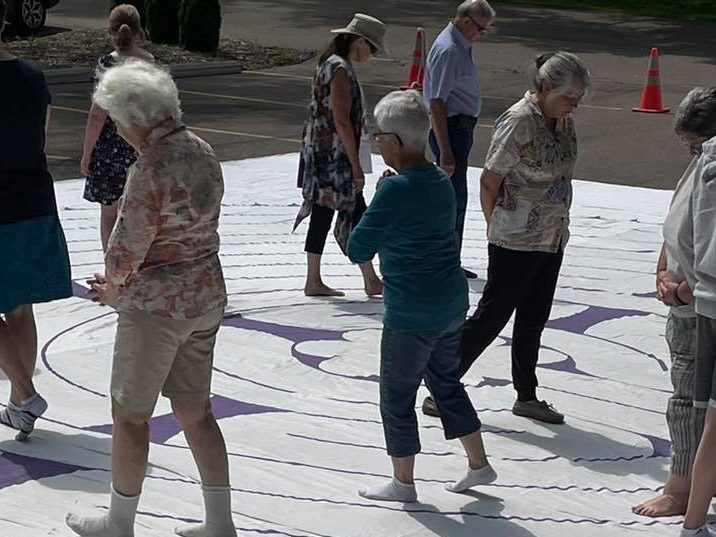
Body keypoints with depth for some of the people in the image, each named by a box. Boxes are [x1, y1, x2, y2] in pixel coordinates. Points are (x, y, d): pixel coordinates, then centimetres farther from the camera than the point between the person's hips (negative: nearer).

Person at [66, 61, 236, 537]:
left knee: (130, 414, 9)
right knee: (196, 410, 16)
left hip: (156, 307, -8)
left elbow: (125, 251, -20)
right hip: (206, 297, 8)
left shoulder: (151, 170, -23)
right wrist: (123, 282, 9)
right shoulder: (202, 152, 3)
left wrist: (111, 286, 3)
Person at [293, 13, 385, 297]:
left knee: (322, 215, 11)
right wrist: (356, 166, -17)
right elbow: (342, 122, -21)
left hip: (319, 154, 10)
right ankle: (371, 281, 6)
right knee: (354, 215, -2)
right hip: (334, 157, -10)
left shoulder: (328, 64, 14)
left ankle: (313, 281, 15)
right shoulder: (341, 70, -17)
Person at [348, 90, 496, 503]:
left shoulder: (395, 190, -21)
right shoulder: (442, 182, 5)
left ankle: (403, 482, 20)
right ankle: (479, 464, 30)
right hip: (452, 305, 8)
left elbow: (358, 250, -15)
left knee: (397, 393, 8)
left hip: (411, 314, -8)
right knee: (447, 383, 23)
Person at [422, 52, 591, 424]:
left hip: (553, 239, 8)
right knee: (491, 316, -1)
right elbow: (489, 181, -15)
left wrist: (559, 226, 12)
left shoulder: (564, 122, 4)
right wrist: (498, 229, -5)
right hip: (516, 241, -8)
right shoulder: (518, 123, -20)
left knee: (534, 319, 16)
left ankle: (527, 396, 27)